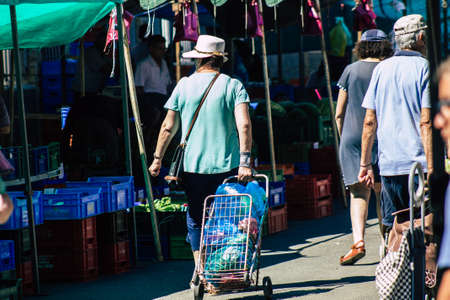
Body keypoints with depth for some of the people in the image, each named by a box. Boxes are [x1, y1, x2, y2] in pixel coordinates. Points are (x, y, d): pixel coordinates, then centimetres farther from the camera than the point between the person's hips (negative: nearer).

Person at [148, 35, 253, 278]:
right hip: (227, 166, 0)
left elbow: (168, 127, 4)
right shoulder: (233, 86, 0)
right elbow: (244, 124, -13)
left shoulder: (184, 85, 3)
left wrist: (157, 158, 13)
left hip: (193, 166, 1)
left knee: (196, 220, 10)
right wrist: (245, 160, -15)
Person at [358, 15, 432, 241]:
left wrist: (365, 164, 15)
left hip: (389, 163, 5)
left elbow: (369, 122, 10)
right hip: (418, 163, -5)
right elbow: (426, 123, -13)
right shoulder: (424, 68, -5)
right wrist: (431, 168, -14)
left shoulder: (382, 69, 11)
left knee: (392, 228, 10)